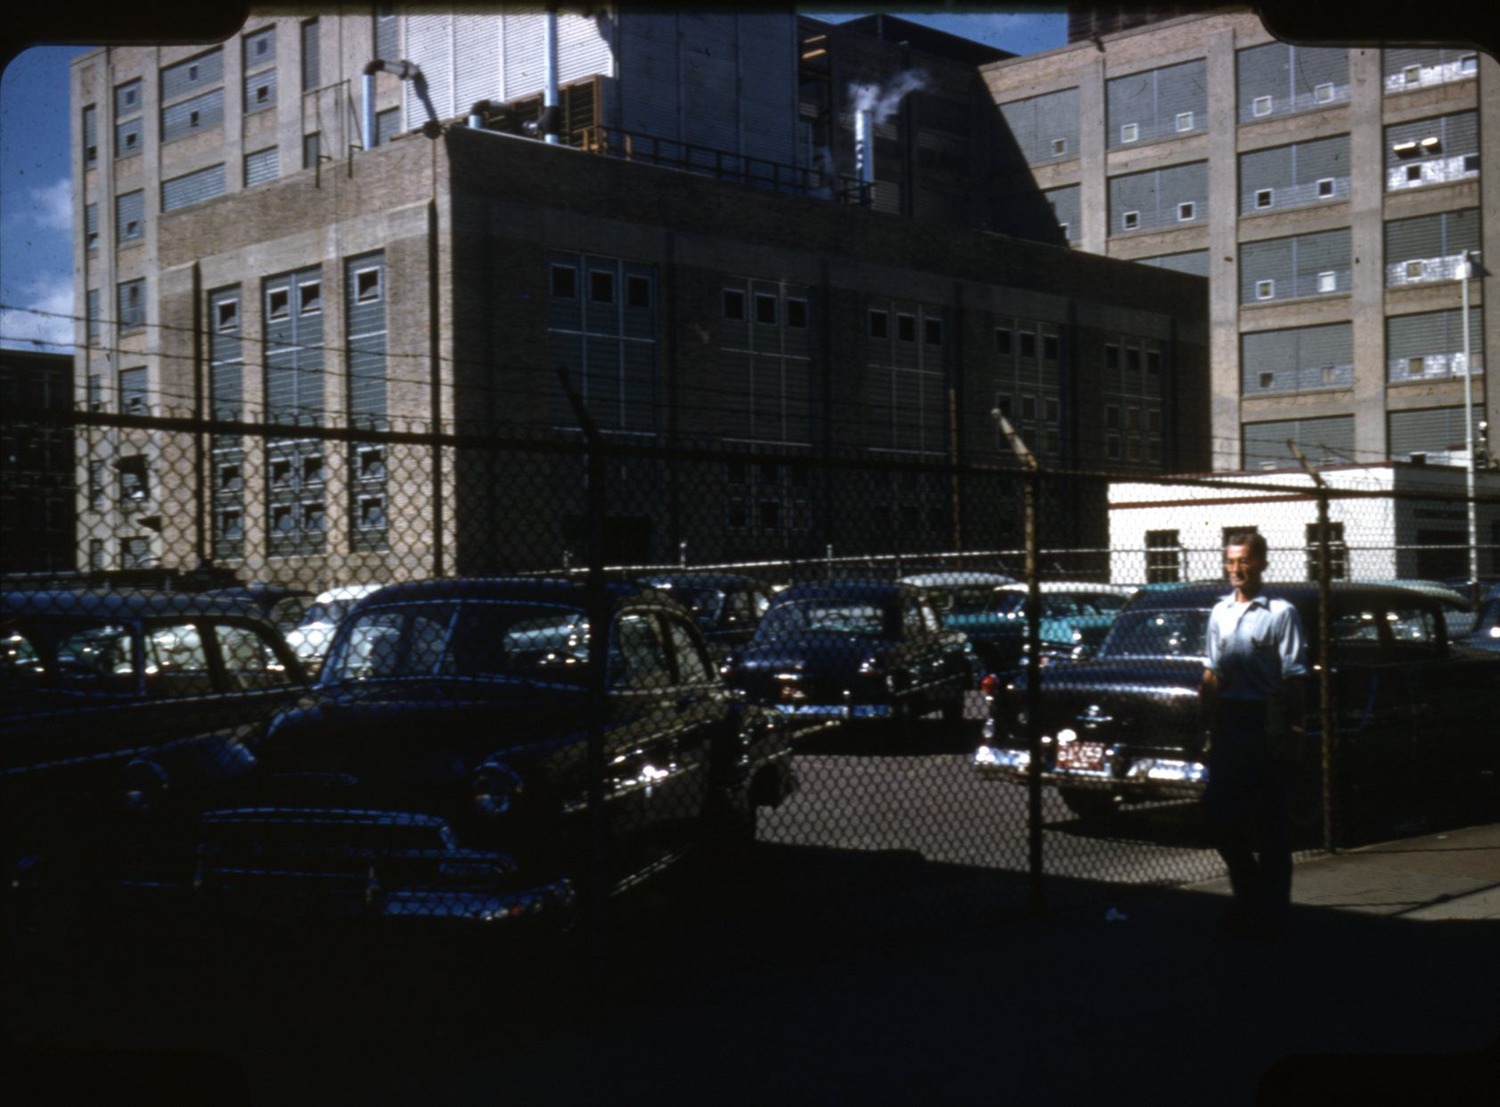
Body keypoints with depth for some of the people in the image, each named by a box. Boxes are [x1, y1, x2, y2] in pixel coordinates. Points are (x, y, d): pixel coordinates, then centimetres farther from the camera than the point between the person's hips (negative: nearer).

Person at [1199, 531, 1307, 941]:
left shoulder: (1281, 612, -5)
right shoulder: (1220, 612, 12)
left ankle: (1271, 912, 9)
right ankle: (1248, 894, 22)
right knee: (1217, 811, 4)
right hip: (1228, 720, 6)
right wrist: (1209, 720, 12)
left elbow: (1294, 677, -8)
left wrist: (1293, 728, -13)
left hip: (1265, 722, -6)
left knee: (1270, 820, 1)